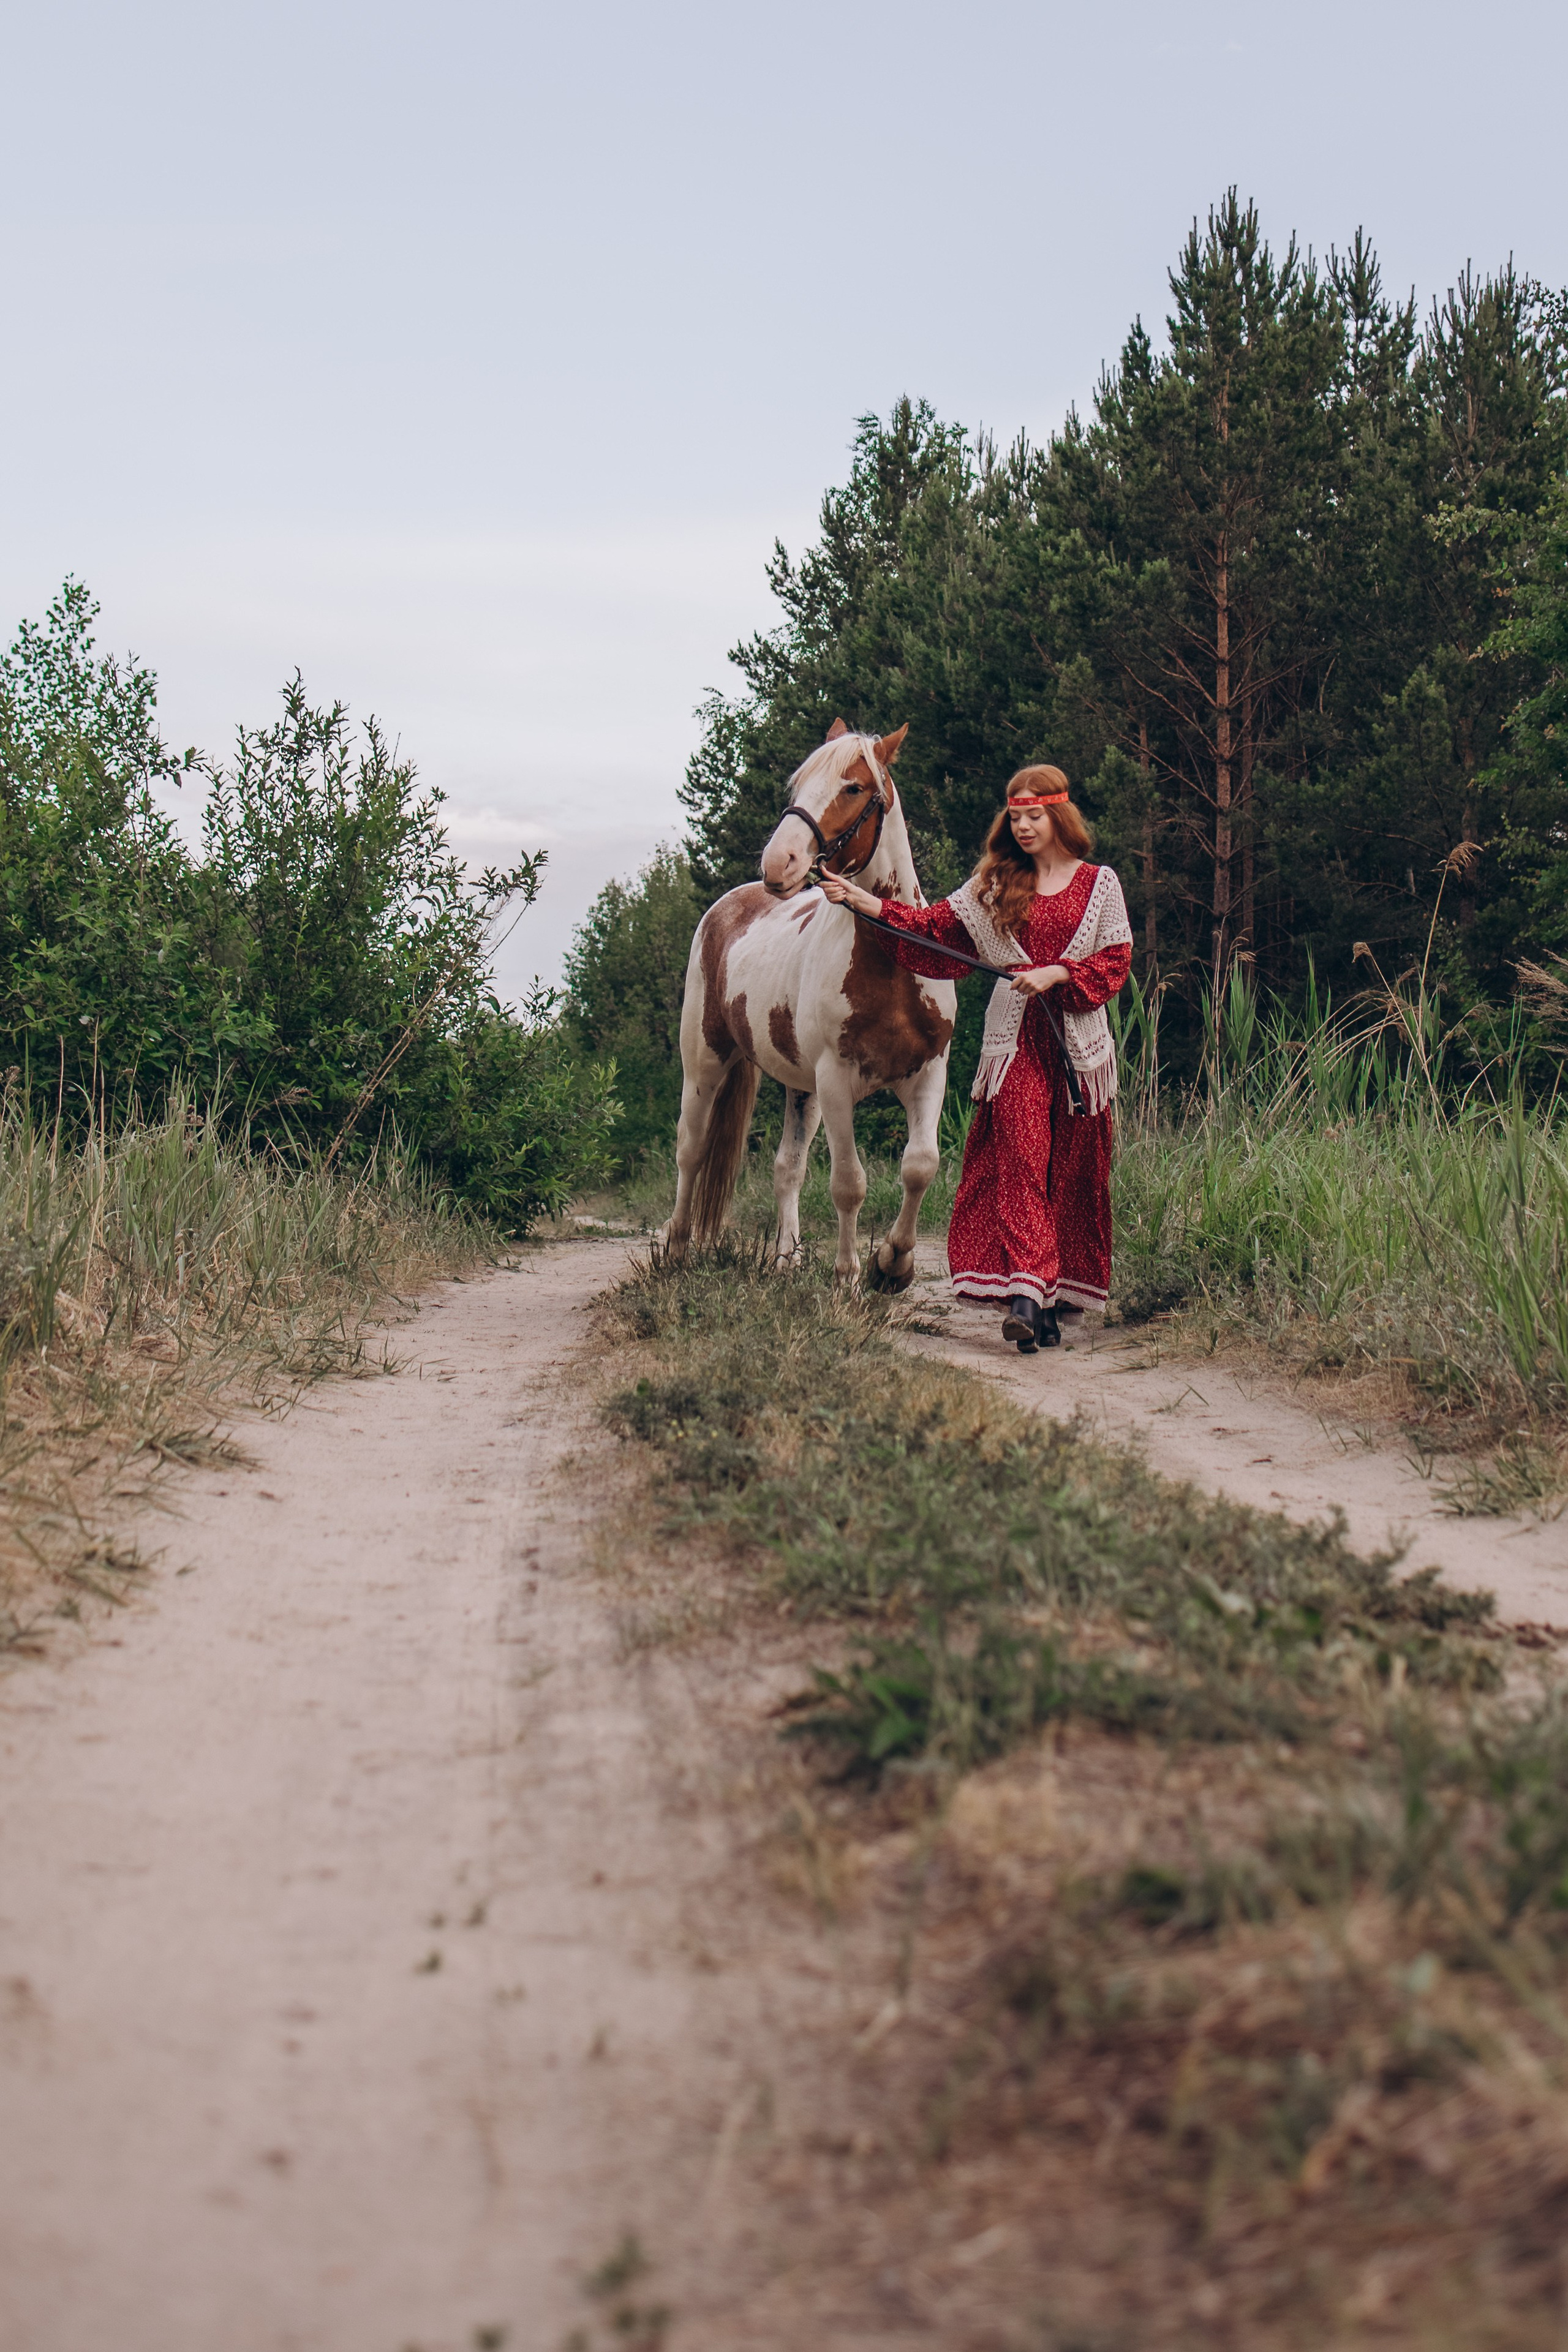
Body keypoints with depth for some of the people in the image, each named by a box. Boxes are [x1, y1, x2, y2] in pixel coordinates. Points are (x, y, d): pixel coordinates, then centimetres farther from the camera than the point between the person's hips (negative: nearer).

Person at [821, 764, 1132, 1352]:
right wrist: (869, 904, -4)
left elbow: (1116, 960, 1)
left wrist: (1059, 973, -13)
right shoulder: (995, 883, 11)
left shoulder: (1099, 884, 6)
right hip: (1016, 1039, 0)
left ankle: (1061, 1297, 12)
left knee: (1073, 1172, 4)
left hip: (1078, 1042, 0)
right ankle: (1029, 1297, -21)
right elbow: (938, 927, 6)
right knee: (1020, 1159, -12)